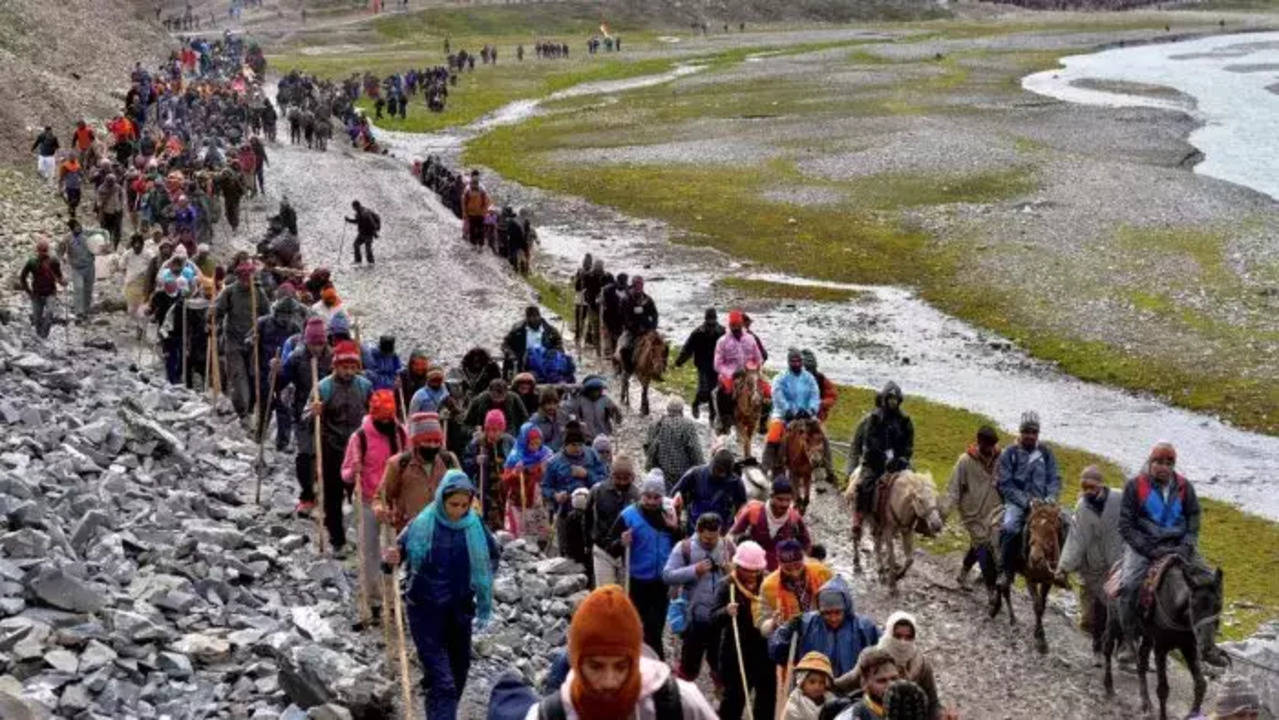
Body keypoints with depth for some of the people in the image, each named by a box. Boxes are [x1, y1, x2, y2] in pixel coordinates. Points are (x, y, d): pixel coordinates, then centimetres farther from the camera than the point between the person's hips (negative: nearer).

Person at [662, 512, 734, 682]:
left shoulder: (728, 546, 2)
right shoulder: (685, 548, -8)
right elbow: (667, 576, -13)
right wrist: (695, 570, -22)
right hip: (695, 617, -3)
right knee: (689, 667, 9)